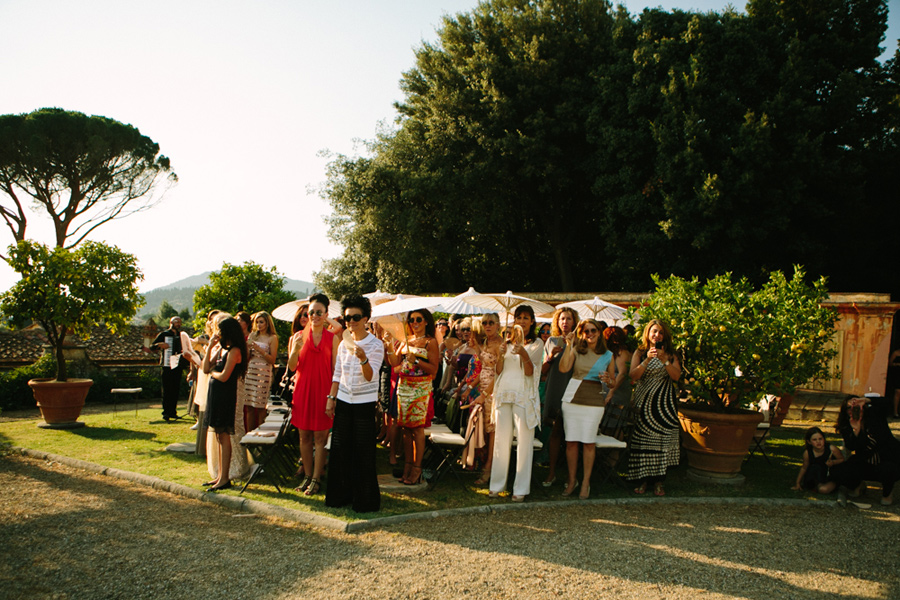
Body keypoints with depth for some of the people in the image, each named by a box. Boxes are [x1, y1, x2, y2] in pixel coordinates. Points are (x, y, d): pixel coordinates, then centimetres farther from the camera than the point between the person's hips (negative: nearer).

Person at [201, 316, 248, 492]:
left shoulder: (234, 351, -14)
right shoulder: (220, 348, 13)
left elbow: (224, 376, -18)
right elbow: (205, 368, 7)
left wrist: (213, 372, 1)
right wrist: (210, 347, 3)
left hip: (225, 395, -9)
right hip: (215, 393, 9)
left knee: (223, 435, -4)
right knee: (219, 435, 12)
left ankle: (225, 478, 3)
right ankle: (220, 476, 20)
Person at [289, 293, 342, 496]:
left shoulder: (333, 338, 0)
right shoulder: (299, 336, 4)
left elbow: (336, 369, -1)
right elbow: (292, 367, 1)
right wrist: (295, 350, -18)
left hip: (323, 390, -2)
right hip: (303, 389, 2)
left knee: (320, 437, 0)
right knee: (304, 436, 8)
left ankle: (316, 479, 9)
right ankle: (307, 476, 20)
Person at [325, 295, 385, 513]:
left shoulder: (376, 344, -9)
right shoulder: (344, 344, 6)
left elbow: (370, 377, -18)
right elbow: (337, 374, 14)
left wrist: (363, 359, -36)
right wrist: (331, 398, 10)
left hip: (364, 403, -5)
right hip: (343, 401, 5)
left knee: (363, 451, 0)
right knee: (341, 449, 8)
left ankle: (365, 500, 12)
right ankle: (341, 495, 23)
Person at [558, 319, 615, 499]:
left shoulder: (608, 355, 8)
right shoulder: (576, 350, 6)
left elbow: (613, 381, 15)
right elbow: (563, 368, -11)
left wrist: (608, 380, -7)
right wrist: (569, 345, -11)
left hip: (594, 401, 0)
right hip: (573, 397, 1)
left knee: (589, 442, 0)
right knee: (571, 441, 3)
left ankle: (586, 482, 13)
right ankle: (572, 480, 17)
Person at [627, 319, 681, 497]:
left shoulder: (670, 354, 10)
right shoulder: (640, 352, 6)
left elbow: (676, 376, -4)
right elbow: (633, 376, -6)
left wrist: (664, 360, -16)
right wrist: (647, 360, -18)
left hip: (664, 403, 1)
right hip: (644, 401, -1)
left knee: (662, 441, -3)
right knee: (643, 440, -4)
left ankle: (658, 481, 4)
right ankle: (643, 480, 5)